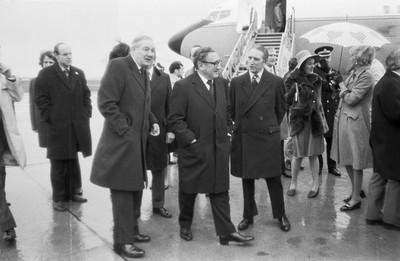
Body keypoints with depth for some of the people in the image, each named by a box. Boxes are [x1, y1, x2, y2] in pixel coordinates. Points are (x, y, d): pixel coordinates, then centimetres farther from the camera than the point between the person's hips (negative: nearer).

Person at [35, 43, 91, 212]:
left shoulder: (79, 73, 12)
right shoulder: (46, 74, -2)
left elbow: (86, 95, 15)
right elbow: (41, 99, -4)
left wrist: (86, 114, 5)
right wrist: (51, 118, -9)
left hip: (78, 126, 4)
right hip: (58, 127, -4)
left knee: (73, 161, 13)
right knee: (59, 164, 4)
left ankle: (73, 192, 26)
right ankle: (58, 198, 14)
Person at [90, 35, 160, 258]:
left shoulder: (144, 73, 14)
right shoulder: (118, 66, -13)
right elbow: (106, 103, -19)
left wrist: (152, 122, 6)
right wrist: (126, 131, -19)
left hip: (139, 142, 9)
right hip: (122, 142, -9)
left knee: (135, 188, 17)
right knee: (123, 192, -1)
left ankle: (131, 230, 33)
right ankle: (123, 241, 12)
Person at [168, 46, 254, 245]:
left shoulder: (222, 83, 7)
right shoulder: (183, 86, -12)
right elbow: (175, 119, -12)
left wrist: (227, 131, 9)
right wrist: (190, 139, -14)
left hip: (219, 148, 5)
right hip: (194, 149, -4)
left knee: (220, 191, 7)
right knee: (188, 191, 13)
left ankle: (226, 232, 14)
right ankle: (185, 226, 34)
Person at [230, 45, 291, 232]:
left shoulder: (276, 82, -2)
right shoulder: (236, 82, 3)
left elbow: (281, 109, 8)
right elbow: (231, 109, 11)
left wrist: (271, 126, 10)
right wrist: (240, 125, 11)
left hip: (268, 137, -2)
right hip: (243, 137, 2)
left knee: (273, 179, 7)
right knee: (246, 179, 12)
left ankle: (280, 215, 26)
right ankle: (248, 215, 27)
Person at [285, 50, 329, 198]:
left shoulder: (316, 80, 10)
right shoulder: (293, 81, -2)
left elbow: (319, 101, 16)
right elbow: (287, 101, -7)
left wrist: (323, 119, 12)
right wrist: (294, 88, -21)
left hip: (314, 119, 3)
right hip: (299, 120, -3)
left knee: (312, 154, 5)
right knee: (298, 154, 0)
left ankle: (316, 184, 16)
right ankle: (293, 183, 17)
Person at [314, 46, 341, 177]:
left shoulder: (334, 72, 15)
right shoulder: (313, 72, -1)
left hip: (332, 111, 4)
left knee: (331, 139, 7)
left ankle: (332, 166, 19)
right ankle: (318, 166, 15)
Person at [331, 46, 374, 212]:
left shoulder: (366, 77, -15)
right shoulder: (354, 74, 11)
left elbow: (351, 99, -19)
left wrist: (341, 83, -10)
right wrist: (338, 82, 6)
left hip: (355, 123, -9)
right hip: (344, 121, 9)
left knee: (356, 163, 1)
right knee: (346, 160, 17)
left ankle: (356, 199, 12)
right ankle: (356, 190, 33)